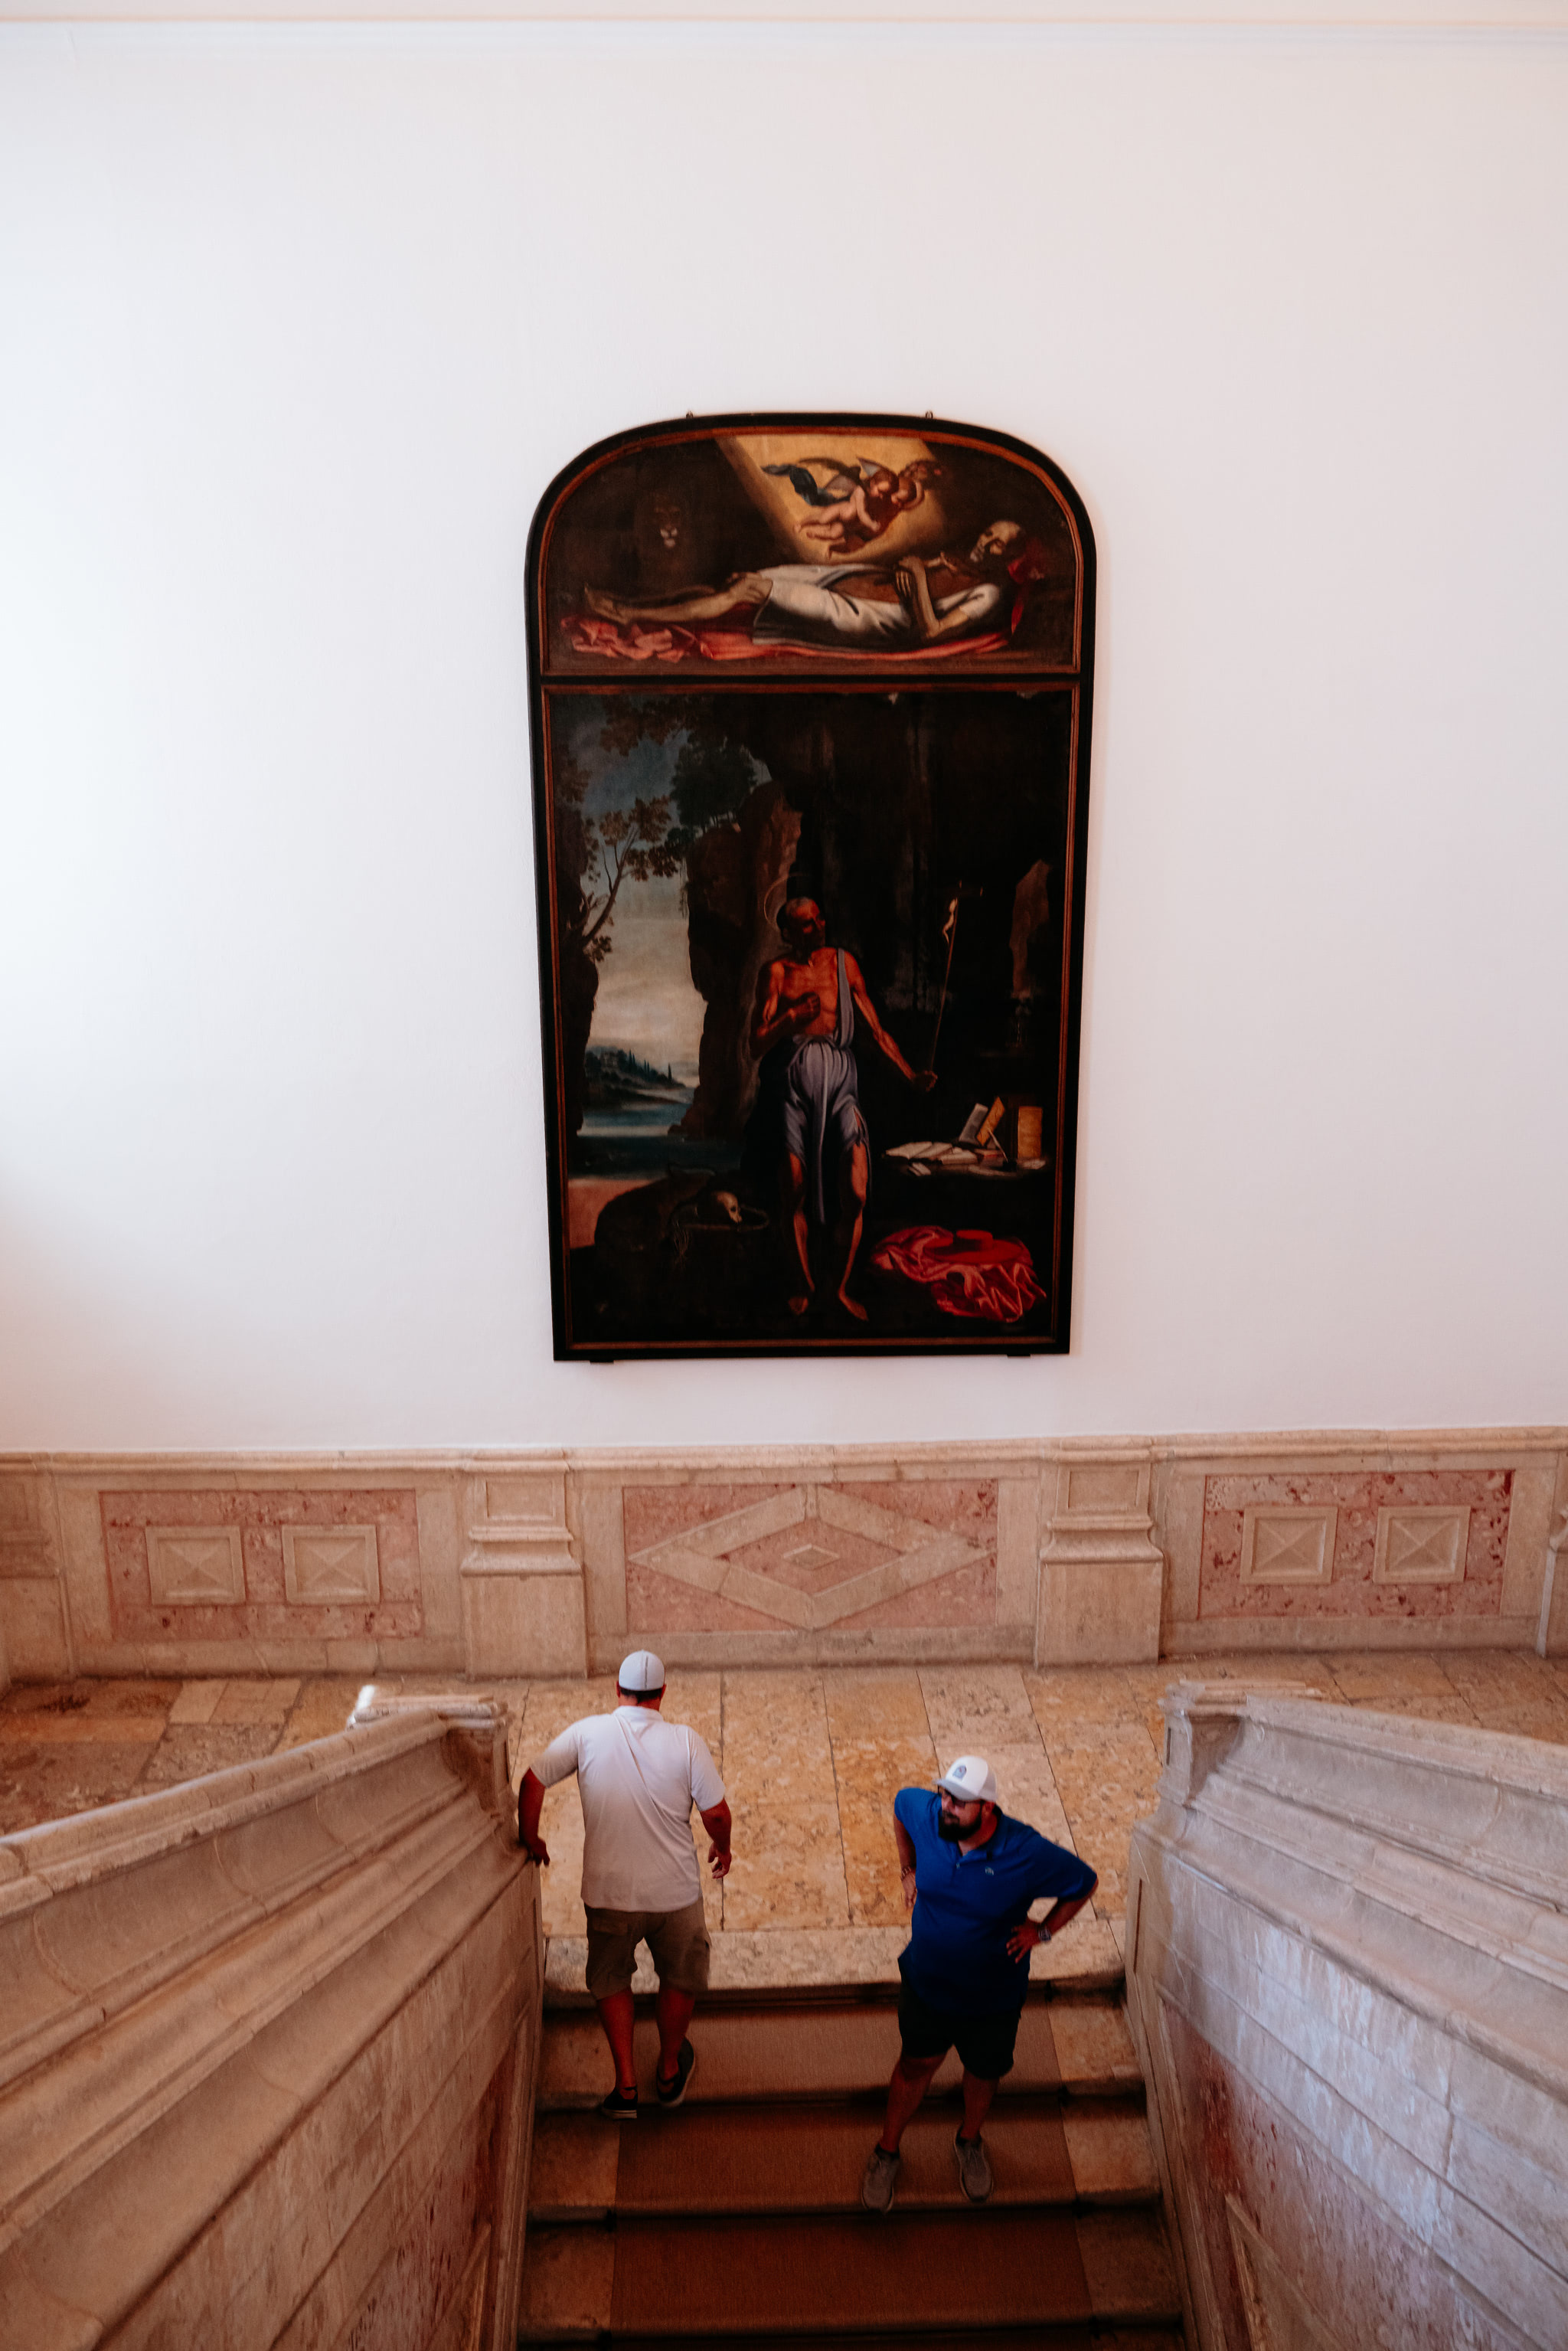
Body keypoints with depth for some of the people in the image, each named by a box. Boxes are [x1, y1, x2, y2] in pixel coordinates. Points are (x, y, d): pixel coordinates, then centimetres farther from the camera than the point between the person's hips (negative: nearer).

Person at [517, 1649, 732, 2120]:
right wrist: (722, 1848, 12)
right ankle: (670, 2073, 40)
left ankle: (625, 2087, 22)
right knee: (680, 1981, 25)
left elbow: (532, 1783, -7)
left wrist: (530, 1840, 9)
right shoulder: (686, 1741, -12)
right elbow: (717, 1814, -9)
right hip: (675, 1891, 0)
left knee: (611, 1983, 24)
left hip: (608, 1892, 0)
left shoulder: (587, 1733, -9)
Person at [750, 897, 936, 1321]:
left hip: (840, 1078, 1)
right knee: (795, 1191, 1)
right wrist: (792, 1017, -13)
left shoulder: (844, 963, 11)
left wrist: (911, 1074, 6)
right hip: (796, 1079, -1)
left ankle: (843, 1289, 8)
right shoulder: (776, 972, 6)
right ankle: (805, 1282, 23)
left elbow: (876, 1030, 13)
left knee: (856, 1192, -10)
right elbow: (757, 1044, 3)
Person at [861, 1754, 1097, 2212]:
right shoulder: (925, 1814, -25)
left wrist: (1043, 1929, -13)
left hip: (993, 1995, -1)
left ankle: (969, 2141, 53)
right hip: (926, 1980, 1)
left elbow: (1085, 1882, -14)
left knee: (983, 2071, 23)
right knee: (916, 2063, 18)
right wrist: (909, 1870, 1)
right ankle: (887, 2151, 43)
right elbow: (899, 1801, 1)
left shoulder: (1027, 1853, -31)